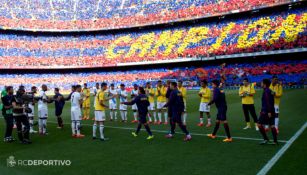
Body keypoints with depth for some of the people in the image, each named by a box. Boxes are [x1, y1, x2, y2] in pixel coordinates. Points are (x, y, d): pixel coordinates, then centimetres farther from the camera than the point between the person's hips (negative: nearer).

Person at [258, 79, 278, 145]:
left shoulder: (266, 91, -14)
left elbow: (268, 102, -21)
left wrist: (269, 112, -23)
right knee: (272, 125, 9)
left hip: (266, 111, -9)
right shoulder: (270, 91, 15)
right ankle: (275, 141, 11)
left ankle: (266, 139, -1)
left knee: (260, 124, -3)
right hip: (271, 111, 9)